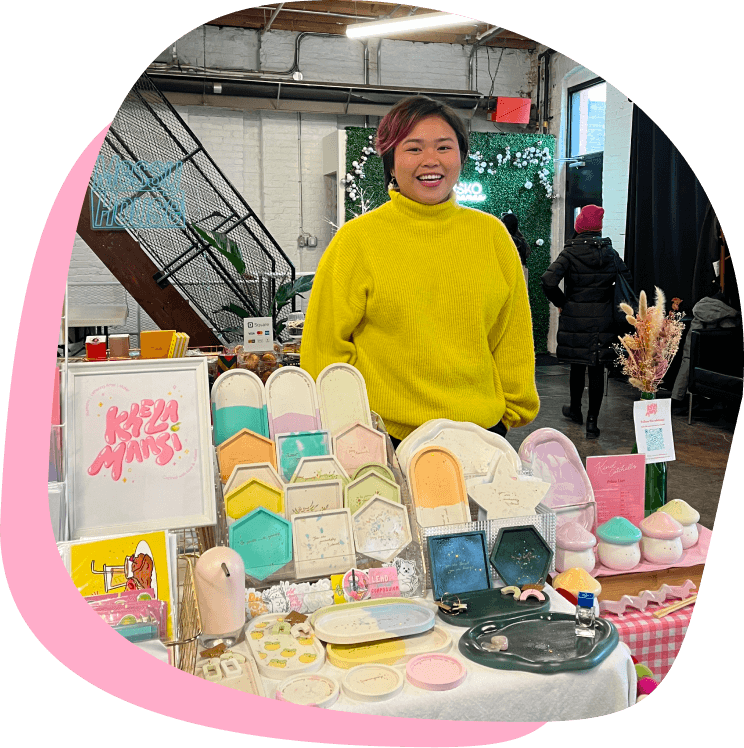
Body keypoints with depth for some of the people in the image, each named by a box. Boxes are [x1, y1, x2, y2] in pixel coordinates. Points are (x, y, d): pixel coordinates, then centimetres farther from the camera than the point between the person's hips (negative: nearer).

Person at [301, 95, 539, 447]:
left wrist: (512, 409, 12)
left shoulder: (492, 235, 5)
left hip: (483, 429, 3)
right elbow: (326, 345, -2)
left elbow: (513, 337, 12)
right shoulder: (355, 240, -5)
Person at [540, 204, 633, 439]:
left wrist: (560, 302, -5)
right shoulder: (610, 252, 2)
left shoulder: (570, 252, -9)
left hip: (575, 318, -1)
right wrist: (609, 301, 15)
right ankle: (592, 421, 4)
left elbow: (548, 280, -21)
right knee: (597, 369, 5)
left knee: (578, 366, 15)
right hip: (603, 320, 2)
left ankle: (575, 410, 34)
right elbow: (628, 281, 7)